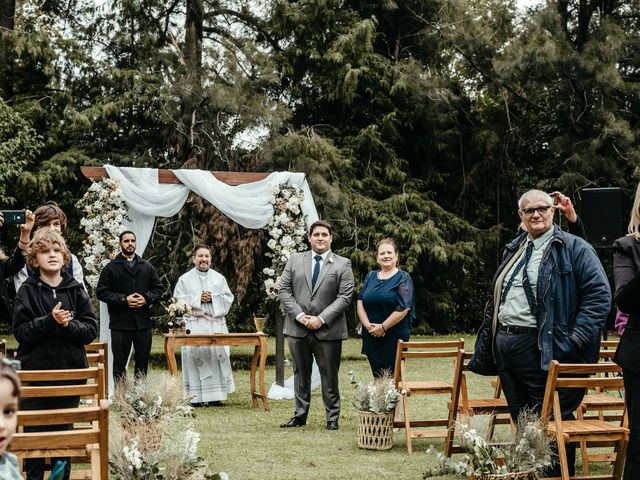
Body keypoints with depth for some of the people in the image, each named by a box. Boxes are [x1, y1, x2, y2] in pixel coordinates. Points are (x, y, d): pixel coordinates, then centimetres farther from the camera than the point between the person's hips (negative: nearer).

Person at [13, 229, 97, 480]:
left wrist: (68, 324, -18)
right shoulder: (27, 290, -2)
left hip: (70, 371, 2)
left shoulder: (76, 290, 3)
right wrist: (49, 320, -21)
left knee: (64, 431, 8)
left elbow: (91, 330, 0)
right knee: (34, 432, 2)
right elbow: (20, 332, -9)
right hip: (35, 372, -1)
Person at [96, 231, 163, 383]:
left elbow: (158, 288, 14)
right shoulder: (111, 268, 2)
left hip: (143, 323, 3)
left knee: (142, 362, 9)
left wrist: (146, 299, -6)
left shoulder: (147, 267, 13)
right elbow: (101, 292, -4)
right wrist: (124, 300, -14)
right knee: (119, 363, 1)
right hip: (120, 323, -3)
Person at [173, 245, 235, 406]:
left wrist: (212, 298, -8)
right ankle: (196, 397, -5)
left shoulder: (219, 278, 14)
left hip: (216, 325, 2)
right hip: (194, 325, -2)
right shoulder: (185, 279, 8)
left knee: (217, 357, -4)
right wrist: (198, 298, -10)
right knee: (195, 358, -8)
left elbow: (228, 299, 8)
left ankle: (216, 395, -1)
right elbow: (179, 300, 0)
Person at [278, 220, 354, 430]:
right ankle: (300, 415, 18)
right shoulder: (295, 260, 8)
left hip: (328, 330, -2)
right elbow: (284, 290, 4)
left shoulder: (342, 264, 2)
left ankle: (332, 417, 11)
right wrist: (299, 315, -9)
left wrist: (322, 319, -14)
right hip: (297, 328, 2)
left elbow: (345, 296, -5)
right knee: (300, 373, 10)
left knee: (329, 375, 3)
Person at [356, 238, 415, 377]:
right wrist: (367, 325, -10)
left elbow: (403, 308, -11)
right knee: (377, 376, 7)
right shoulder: (370, 277, 13)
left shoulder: (403, 278, -2)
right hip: (371, 337, 4)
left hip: (394, 337, -4)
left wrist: (383, 327, -13)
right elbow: (360, 302, 5)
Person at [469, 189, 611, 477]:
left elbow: (599, 294, -11)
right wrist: (486, 348, 18)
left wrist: (577, 338, -18)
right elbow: (495, 299, 24)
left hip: (546, 351, -7)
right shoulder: (514, 251, 18)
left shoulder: (574, 248, -4)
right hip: (506, 347, 7)